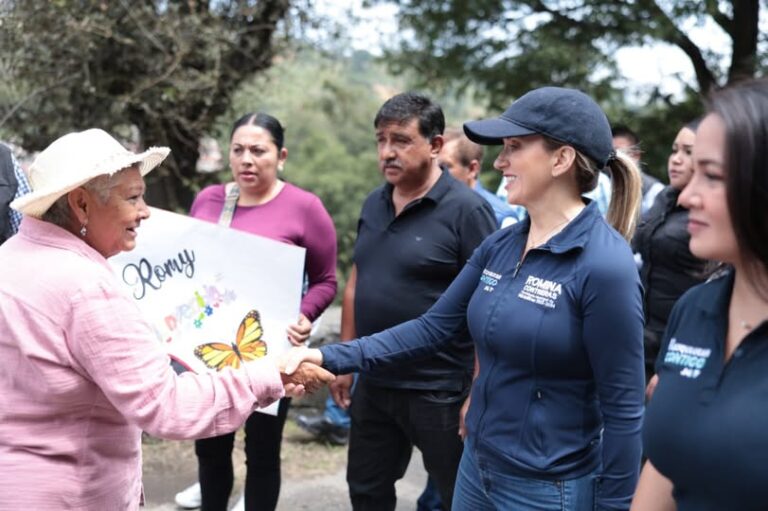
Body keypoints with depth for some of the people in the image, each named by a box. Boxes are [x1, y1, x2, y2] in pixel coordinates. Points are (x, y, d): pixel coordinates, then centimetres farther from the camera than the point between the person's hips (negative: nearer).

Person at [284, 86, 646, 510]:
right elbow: (432, 328, 5)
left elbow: (623, 409, -18)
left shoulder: (604, 267, -21)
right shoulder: (500, 246, 2)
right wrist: (330, 358, -3)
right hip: (477, 465, 7)